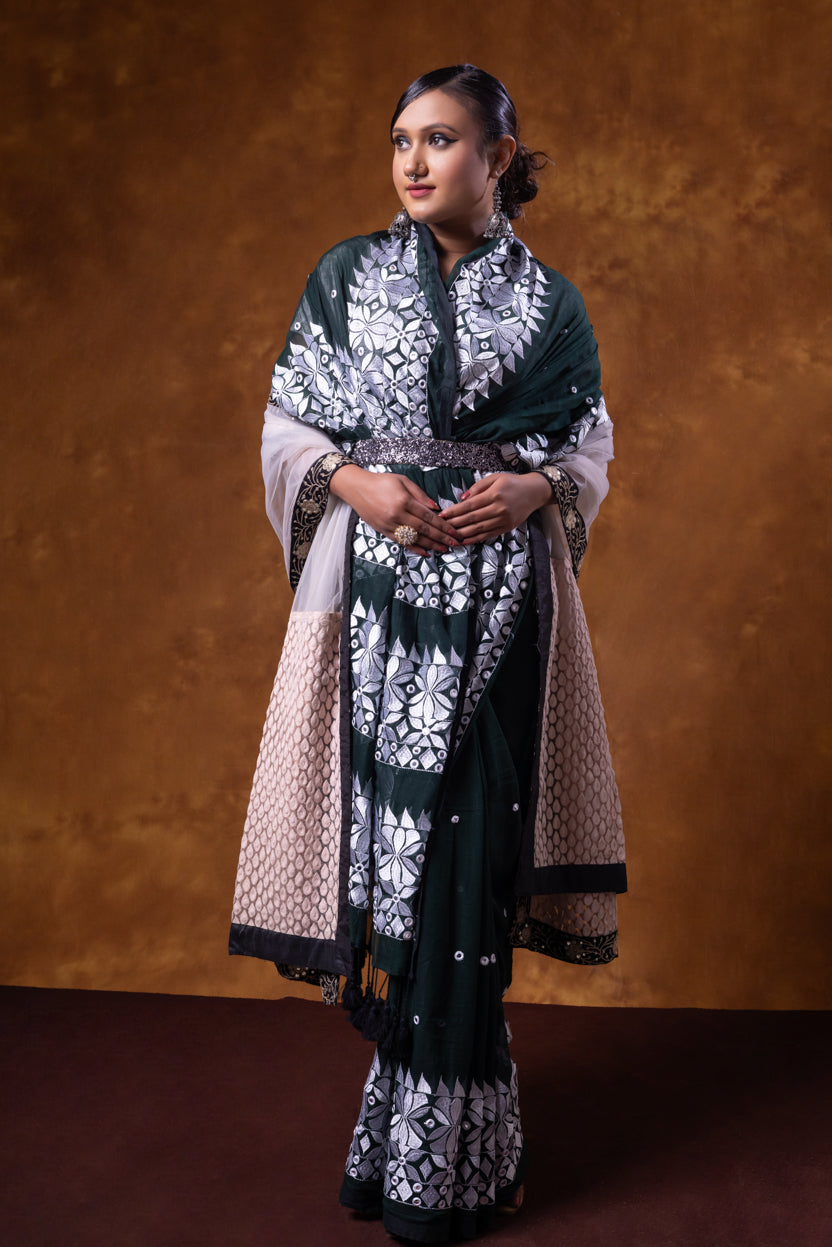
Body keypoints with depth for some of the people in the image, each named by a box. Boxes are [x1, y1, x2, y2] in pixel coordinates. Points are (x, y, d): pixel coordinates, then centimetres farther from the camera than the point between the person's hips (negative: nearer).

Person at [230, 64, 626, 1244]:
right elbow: (287, 425, 8)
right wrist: (358, 483, -11)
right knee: (385, 822, 0)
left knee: (464, 834, -4)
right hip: (374, 594, 1)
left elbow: (591, 442, 10)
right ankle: (428, 1121, 18)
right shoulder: (346, 277, 9)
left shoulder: (549, 302, 8)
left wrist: (533, 490, -11)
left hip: (499, 598, -1)